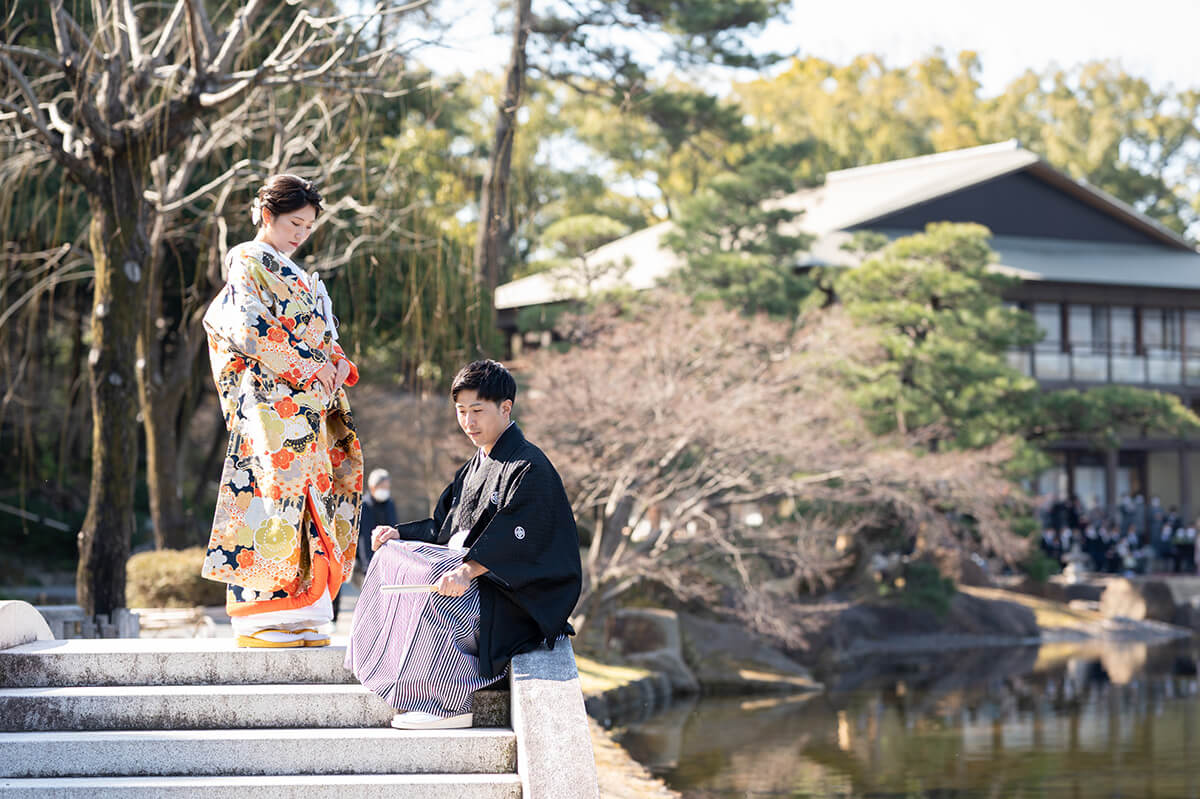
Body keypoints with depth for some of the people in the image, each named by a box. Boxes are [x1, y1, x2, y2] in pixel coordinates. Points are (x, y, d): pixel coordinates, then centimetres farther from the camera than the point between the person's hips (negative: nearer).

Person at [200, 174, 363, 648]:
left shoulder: (300, 278, 25)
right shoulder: (247, 262, 1)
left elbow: (324, 335, 24)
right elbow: (249, 329, -11)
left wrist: (339, 365, 1)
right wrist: (307, 369, -13)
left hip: (310, 402, 8)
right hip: (267, 400, -8)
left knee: (310, 496, 2)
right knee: (271, 487, -14)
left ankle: (298, 616, 2)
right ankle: (257, 619, -14)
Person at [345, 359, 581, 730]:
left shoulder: (529, 469, -14)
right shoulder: (476, 466, 18)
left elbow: (512, 539, -27)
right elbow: (444, 526, 23)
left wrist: (467, 570, -39)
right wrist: (400, 533, 7)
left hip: (511, 592, -10)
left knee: (438, 587, -33)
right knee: (393, 556, 2)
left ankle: (452, 705, -27)